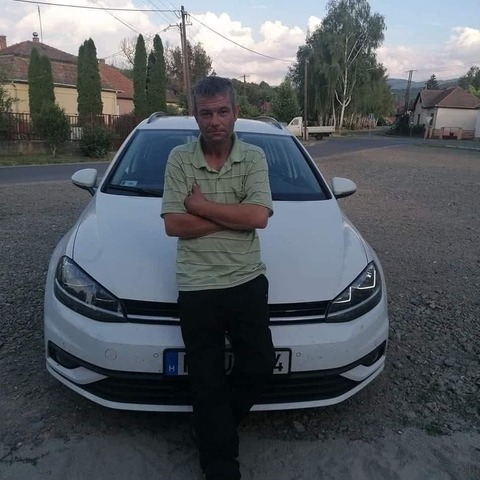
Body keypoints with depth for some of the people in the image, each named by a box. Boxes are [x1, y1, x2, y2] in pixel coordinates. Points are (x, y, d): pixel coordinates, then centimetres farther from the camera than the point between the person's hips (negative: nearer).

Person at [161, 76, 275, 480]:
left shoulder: (254, 157, 1)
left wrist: (201, 206, -12)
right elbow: (174, 224, -10)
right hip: (197, 287, -1)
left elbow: (259, 216, -14)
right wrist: (235, 216, -11)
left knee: (260, 366, 8)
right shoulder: (179, 159, -1)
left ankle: (214, 425, 36)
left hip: (248, 281, 2)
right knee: (208, 382, 9)